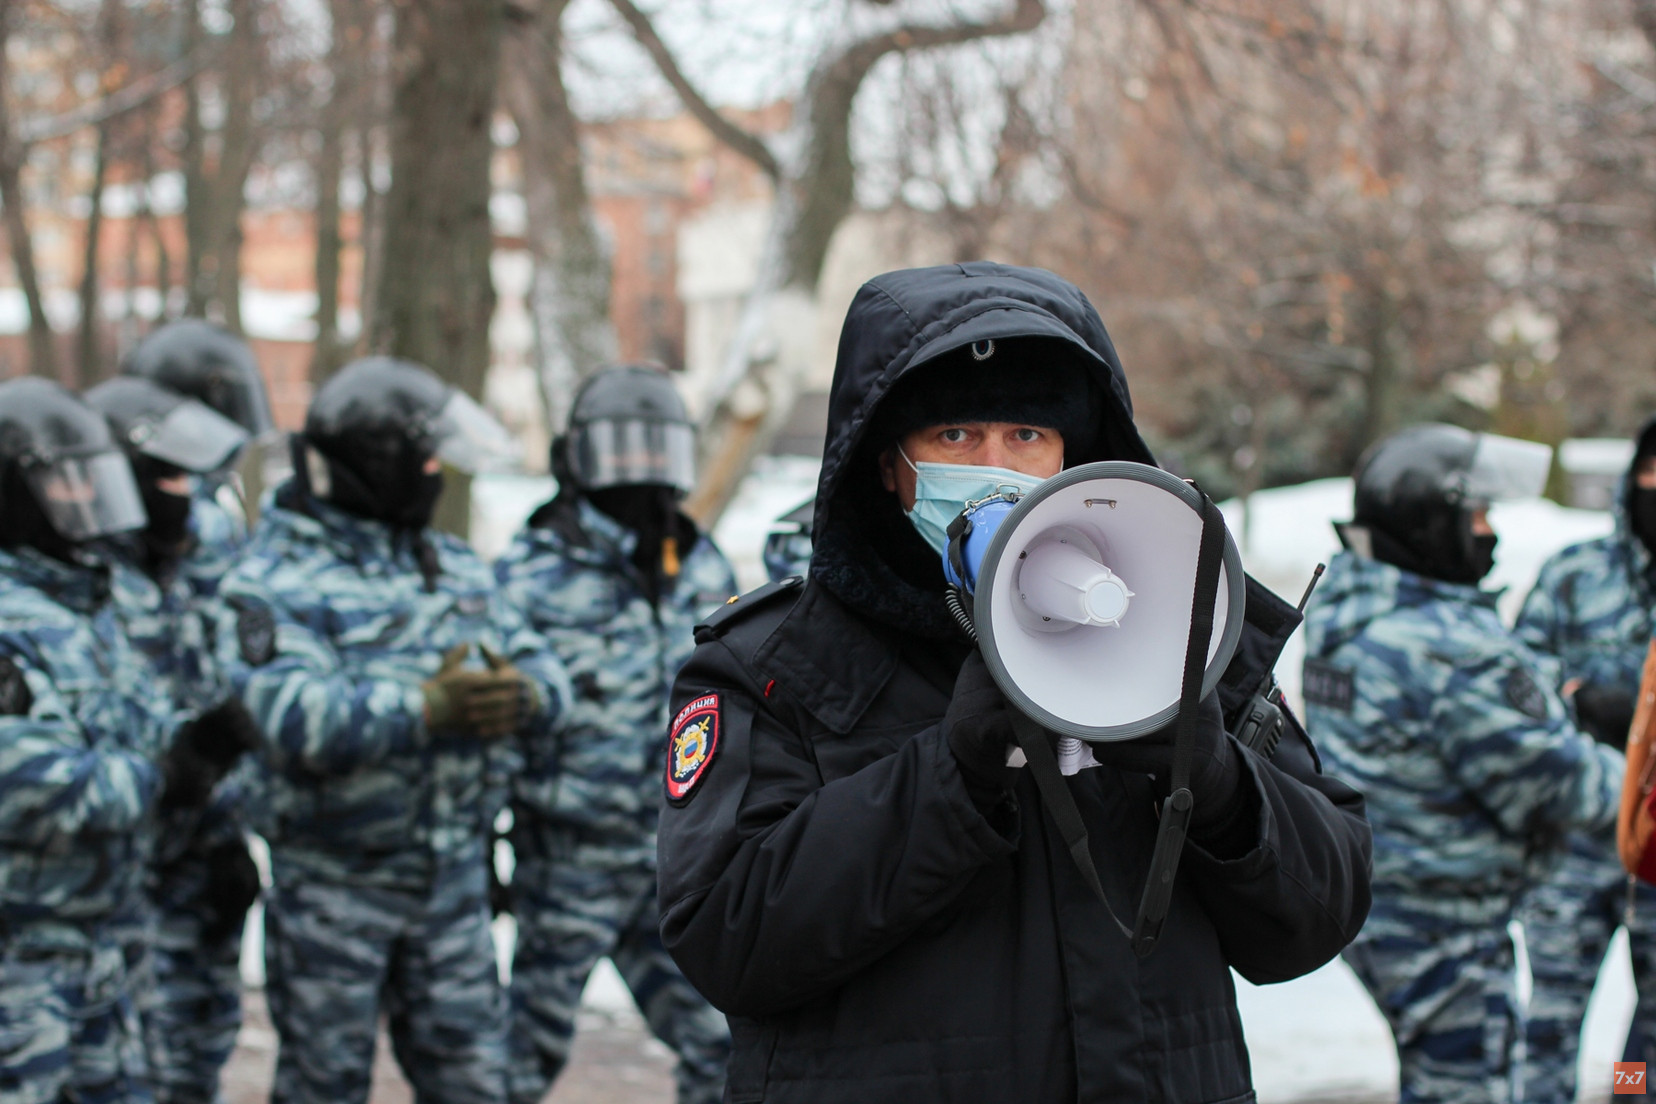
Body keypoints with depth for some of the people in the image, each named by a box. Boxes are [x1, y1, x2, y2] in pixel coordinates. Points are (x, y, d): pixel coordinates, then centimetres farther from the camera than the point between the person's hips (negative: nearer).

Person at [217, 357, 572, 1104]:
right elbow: (299, 719, -25)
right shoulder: (279, 581, -10)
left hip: (452, 876, 5)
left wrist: (523, 698, -18)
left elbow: (543, 673, 5)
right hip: (334, 886, -5)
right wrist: (426, 709, -33)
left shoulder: (456, 566, 12)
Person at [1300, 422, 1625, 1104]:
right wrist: (1629, 781, -3)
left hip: (1358, 892, 10)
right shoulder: (1450, 648, -26)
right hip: (1439, 924, -10)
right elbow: (1553, 783, -20)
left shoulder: (1339, 606, 3)